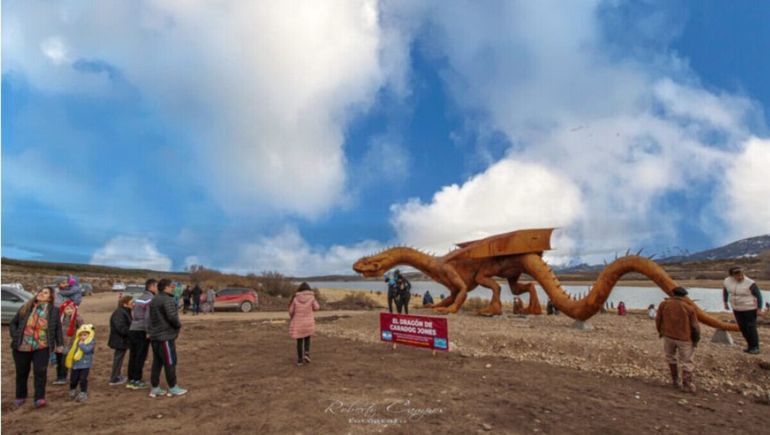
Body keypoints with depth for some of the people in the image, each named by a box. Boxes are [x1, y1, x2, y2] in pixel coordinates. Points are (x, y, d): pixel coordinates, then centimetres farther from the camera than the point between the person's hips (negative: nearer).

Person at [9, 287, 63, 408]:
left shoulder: (53, 311, -1)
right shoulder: (25, 308, 2)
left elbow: (58, 328, 5)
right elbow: (13, 323, 11)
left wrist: (59, 344, 4)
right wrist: (15, 337, -4)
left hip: (41, 347, -2)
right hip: (22, 347, 2)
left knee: (40, 372, -9)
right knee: (21, 372, 14)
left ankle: (39, 398, 0)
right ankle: (20, 397, 33)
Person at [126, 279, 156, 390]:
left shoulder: (139, 298, 15)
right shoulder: (150, 298, -11)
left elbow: (132, 313, 18)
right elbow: (148, 316, -18)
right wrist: (148, 331, -16)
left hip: (132, 330, 8)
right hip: (142, 331, -8)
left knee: (133, 356, 12)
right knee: (141, 357, 0)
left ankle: (131, 380, 18)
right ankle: (137, 381, 5)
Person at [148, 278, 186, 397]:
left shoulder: (154, 300, 14)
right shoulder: (167, 300, -16)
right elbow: (172, 316, -25)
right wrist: (178, 325, -6)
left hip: (155, 336, 9)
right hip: (165, 336, -9)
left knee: (157, 362, 14)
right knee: (170, 362, 0)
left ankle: (155, 388, 19)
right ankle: (173, 388, 8)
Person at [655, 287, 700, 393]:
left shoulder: (664, 304, 0)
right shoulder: (689, 307, -5)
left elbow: (658, 320, 6)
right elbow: (695, 326, -3)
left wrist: (660, 332, 23)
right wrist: (696, 339, 11)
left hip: (668, 336, 2)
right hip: (684, 338, -2)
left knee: (670, 357, 21)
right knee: (686, 362, 8)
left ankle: (675, 380, 25)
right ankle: (687, 385, 8)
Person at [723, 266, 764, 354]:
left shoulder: (750, 283, -19)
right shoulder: (727, 281, -6)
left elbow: (758, 295, -9)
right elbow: (725, 291, 14)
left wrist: (759, 308, -10)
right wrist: (725, 302, 18)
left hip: (749, 309, -5)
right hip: (737, 309, 5)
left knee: (751, 328, -4)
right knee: (743, 328, 10)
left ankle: (755, 347, 8)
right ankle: (750, 346, 23)